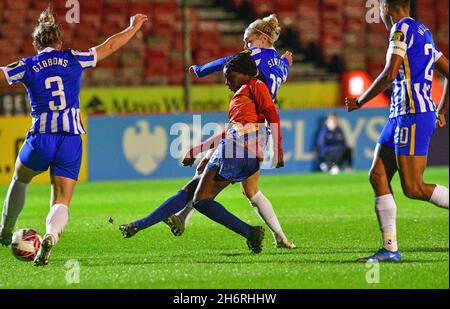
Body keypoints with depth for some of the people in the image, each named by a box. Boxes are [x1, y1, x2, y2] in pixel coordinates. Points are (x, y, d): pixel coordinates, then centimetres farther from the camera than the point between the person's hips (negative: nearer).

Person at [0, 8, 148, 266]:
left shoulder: (28, 67, 3)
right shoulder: (74, 60, 7)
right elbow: (109, 46, 18)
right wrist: (134, 27, 32)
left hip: (41, 139, 0)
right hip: (71, 141, 0)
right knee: (61, 203, 0)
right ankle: (51, 235, -31)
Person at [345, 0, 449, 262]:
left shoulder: (402, 29, -9)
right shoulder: (423, 32, 19)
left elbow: (390, 74, -17)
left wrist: (360, 102, -6)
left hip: (413, 115, -10)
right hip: (401, 115, 10)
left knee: (413, 188, -10)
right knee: (378, 176, 5)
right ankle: (390, 249, 3)